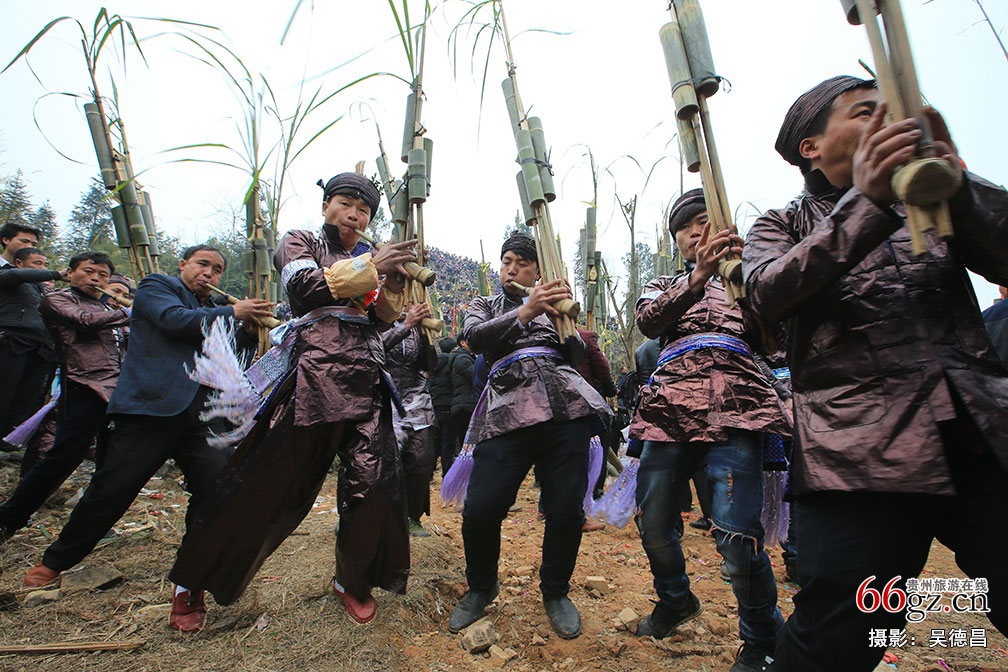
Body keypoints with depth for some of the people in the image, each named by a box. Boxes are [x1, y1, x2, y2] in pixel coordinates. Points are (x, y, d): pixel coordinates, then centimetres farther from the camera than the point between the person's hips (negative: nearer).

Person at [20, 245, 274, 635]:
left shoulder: (209, 310, 23)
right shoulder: (156, 288, 7)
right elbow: (175, 319, -13)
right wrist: (232, 313, -7)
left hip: (199, 415, 5)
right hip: (151, 406, -5)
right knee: (111, 490, 1)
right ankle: (56, 561, 30)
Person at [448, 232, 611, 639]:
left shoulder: (554, 305, 26)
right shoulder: (484, 305, 23)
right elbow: (474, 338, -1)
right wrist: (524, 312, -15)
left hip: (565, 405, 1)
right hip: (507, 409, -1)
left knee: (566, 510, -4)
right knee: (480, 510, -11)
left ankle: (555, 592, 24)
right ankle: (481, 587, 20)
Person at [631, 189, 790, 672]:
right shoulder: (663, 286, 23)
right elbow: (648, 322, -1)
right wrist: (697, 277, -18)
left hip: (732, 409, -3)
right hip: (670, 409, 3)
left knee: (736, 534, -13)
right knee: (652, 523, 6)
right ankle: (676, 602, 36)